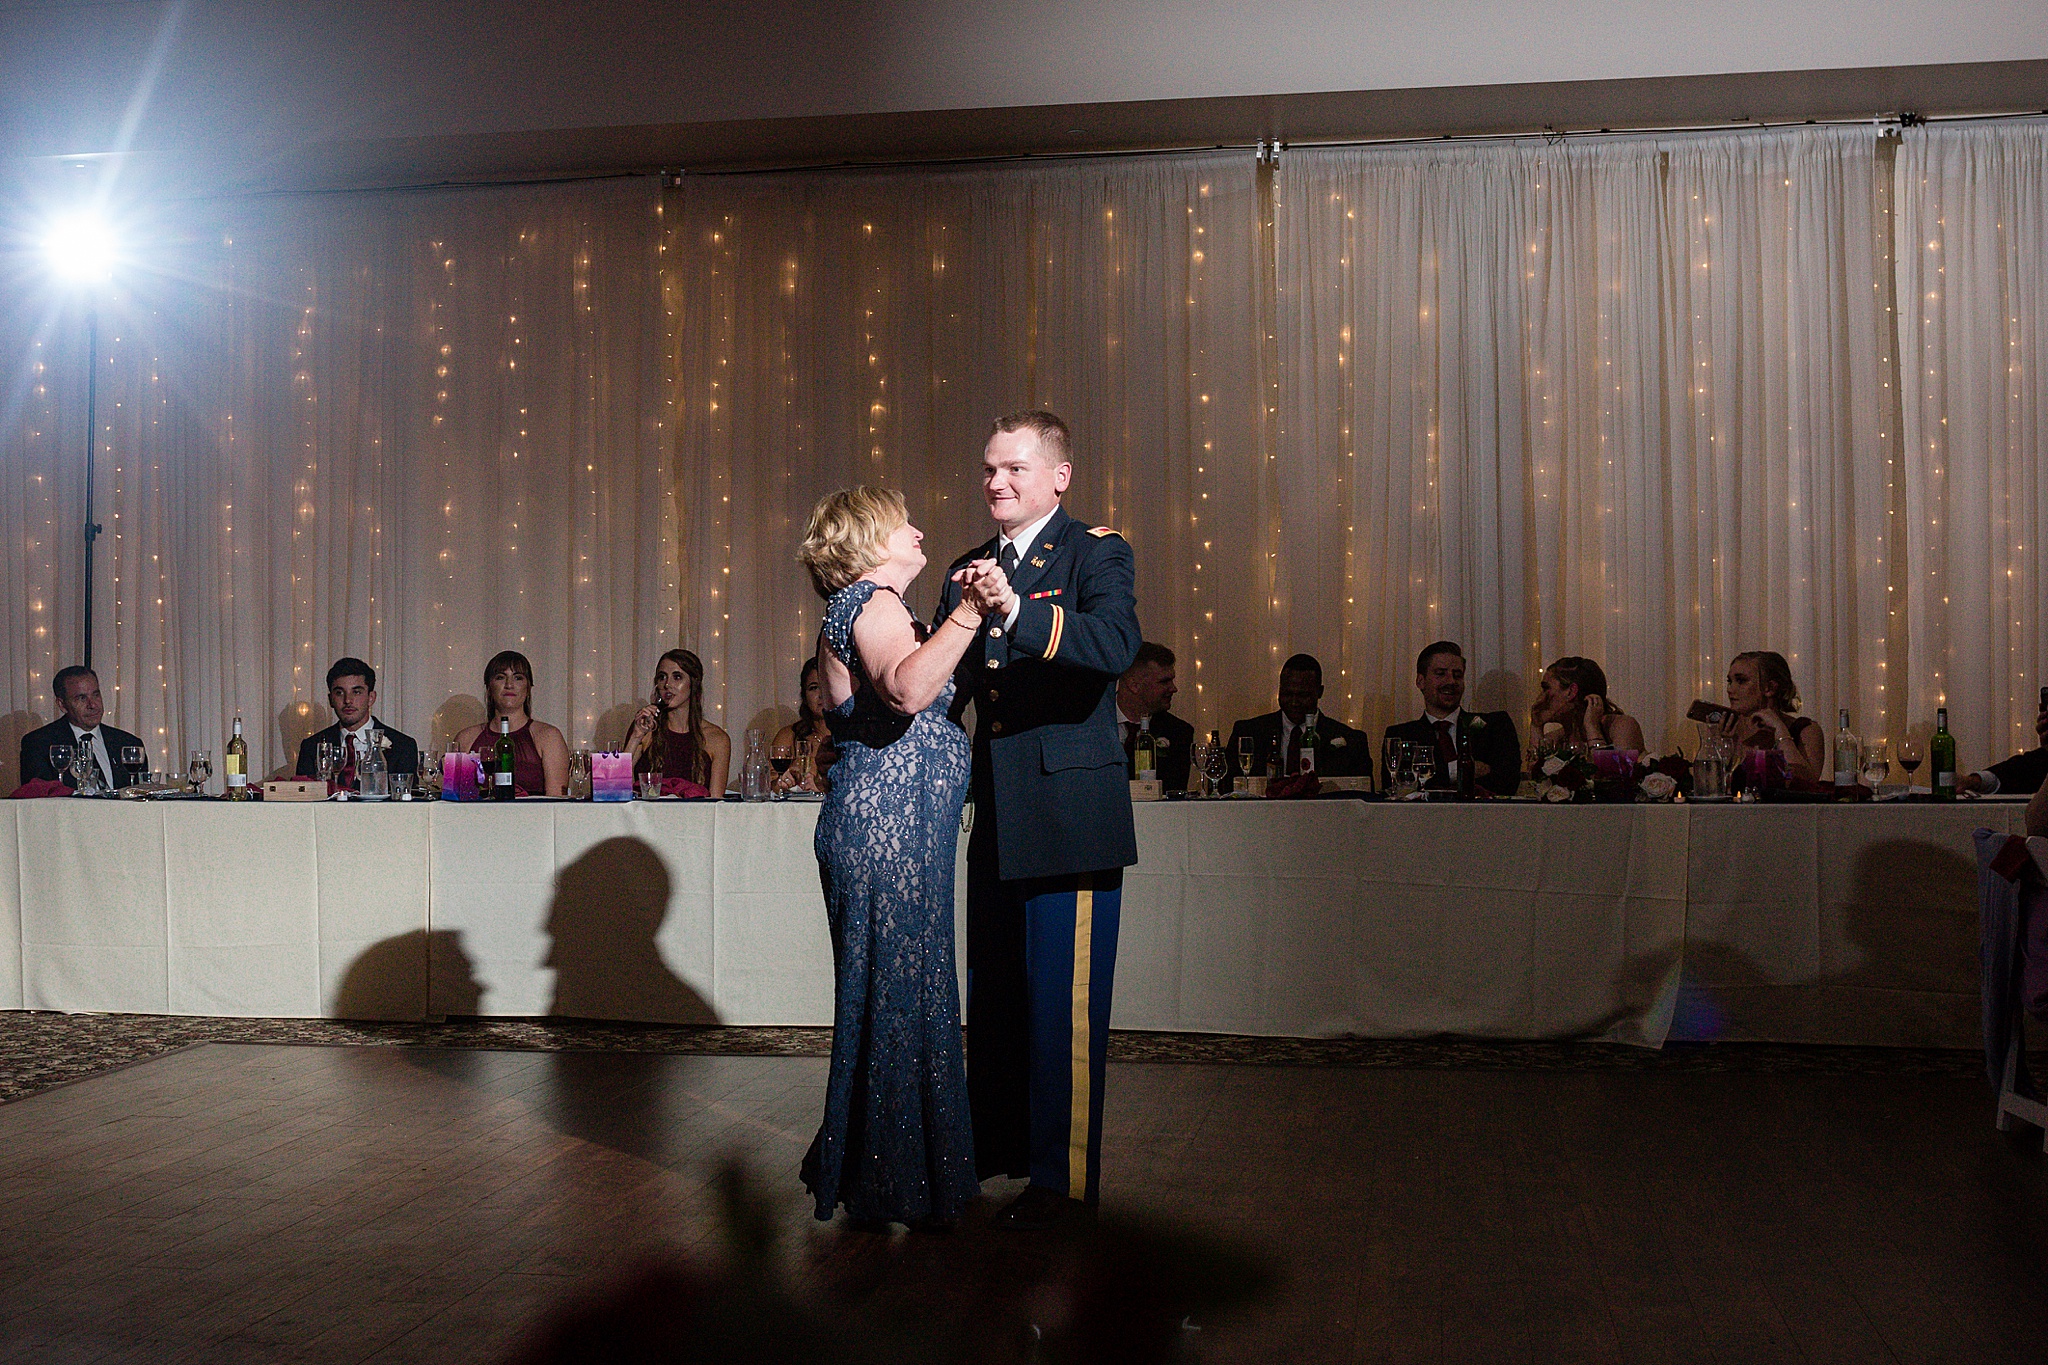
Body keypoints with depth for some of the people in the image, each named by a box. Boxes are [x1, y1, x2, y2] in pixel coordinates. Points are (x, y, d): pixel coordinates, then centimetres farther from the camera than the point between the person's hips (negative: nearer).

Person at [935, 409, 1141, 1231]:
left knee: (1063, 1002, -3)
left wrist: (1018, 613, -38)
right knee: (994, 993, 17)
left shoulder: (1095, 553, -5)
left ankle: (1065, 1179, 9)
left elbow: (1119, 644, -25)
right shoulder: (969, 569, 15)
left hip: (1069, 812, -7)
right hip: (995, 815, 7)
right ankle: (994, 1144, 33)